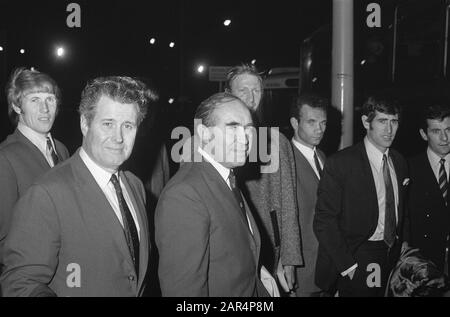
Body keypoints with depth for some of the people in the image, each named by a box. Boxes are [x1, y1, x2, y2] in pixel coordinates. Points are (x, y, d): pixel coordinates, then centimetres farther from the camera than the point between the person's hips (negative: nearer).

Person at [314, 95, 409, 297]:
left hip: (393, 256, 6)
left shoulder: (400, 162, 7)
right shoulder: (340, 163, -13)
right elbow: (324, 221, -14)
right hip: (358, 260, -5)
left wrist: (401, 250, 5)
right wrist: (348, 266, -16)